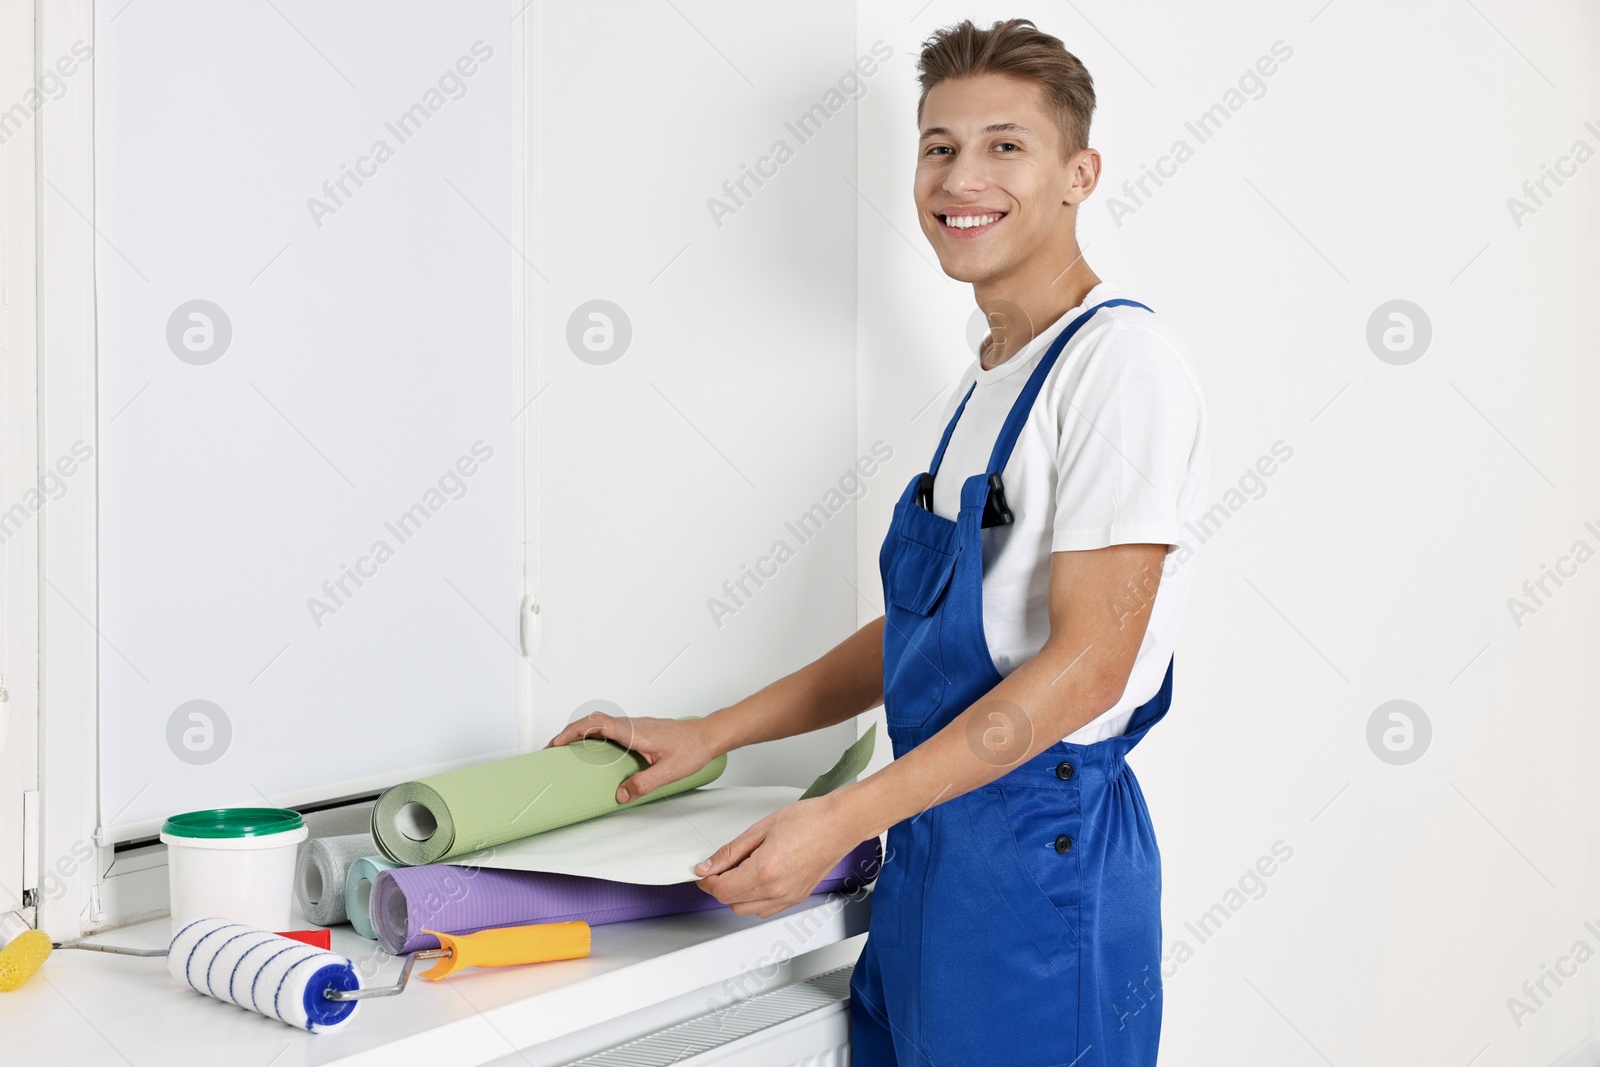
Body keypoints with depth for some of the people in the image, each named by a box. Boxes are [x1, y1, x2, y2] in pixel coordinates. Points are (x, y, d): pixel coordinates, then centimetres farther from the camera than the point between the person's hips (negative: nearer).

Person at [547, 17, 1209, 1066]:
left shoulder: (1122, 357, -13)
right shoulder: (984, 387, 14)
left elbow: (1088, 662, -19)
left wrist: (841, 819, -19)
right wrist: (709, 735, 15)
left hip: (1041, 859, -8)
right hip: (928, 856, 8)